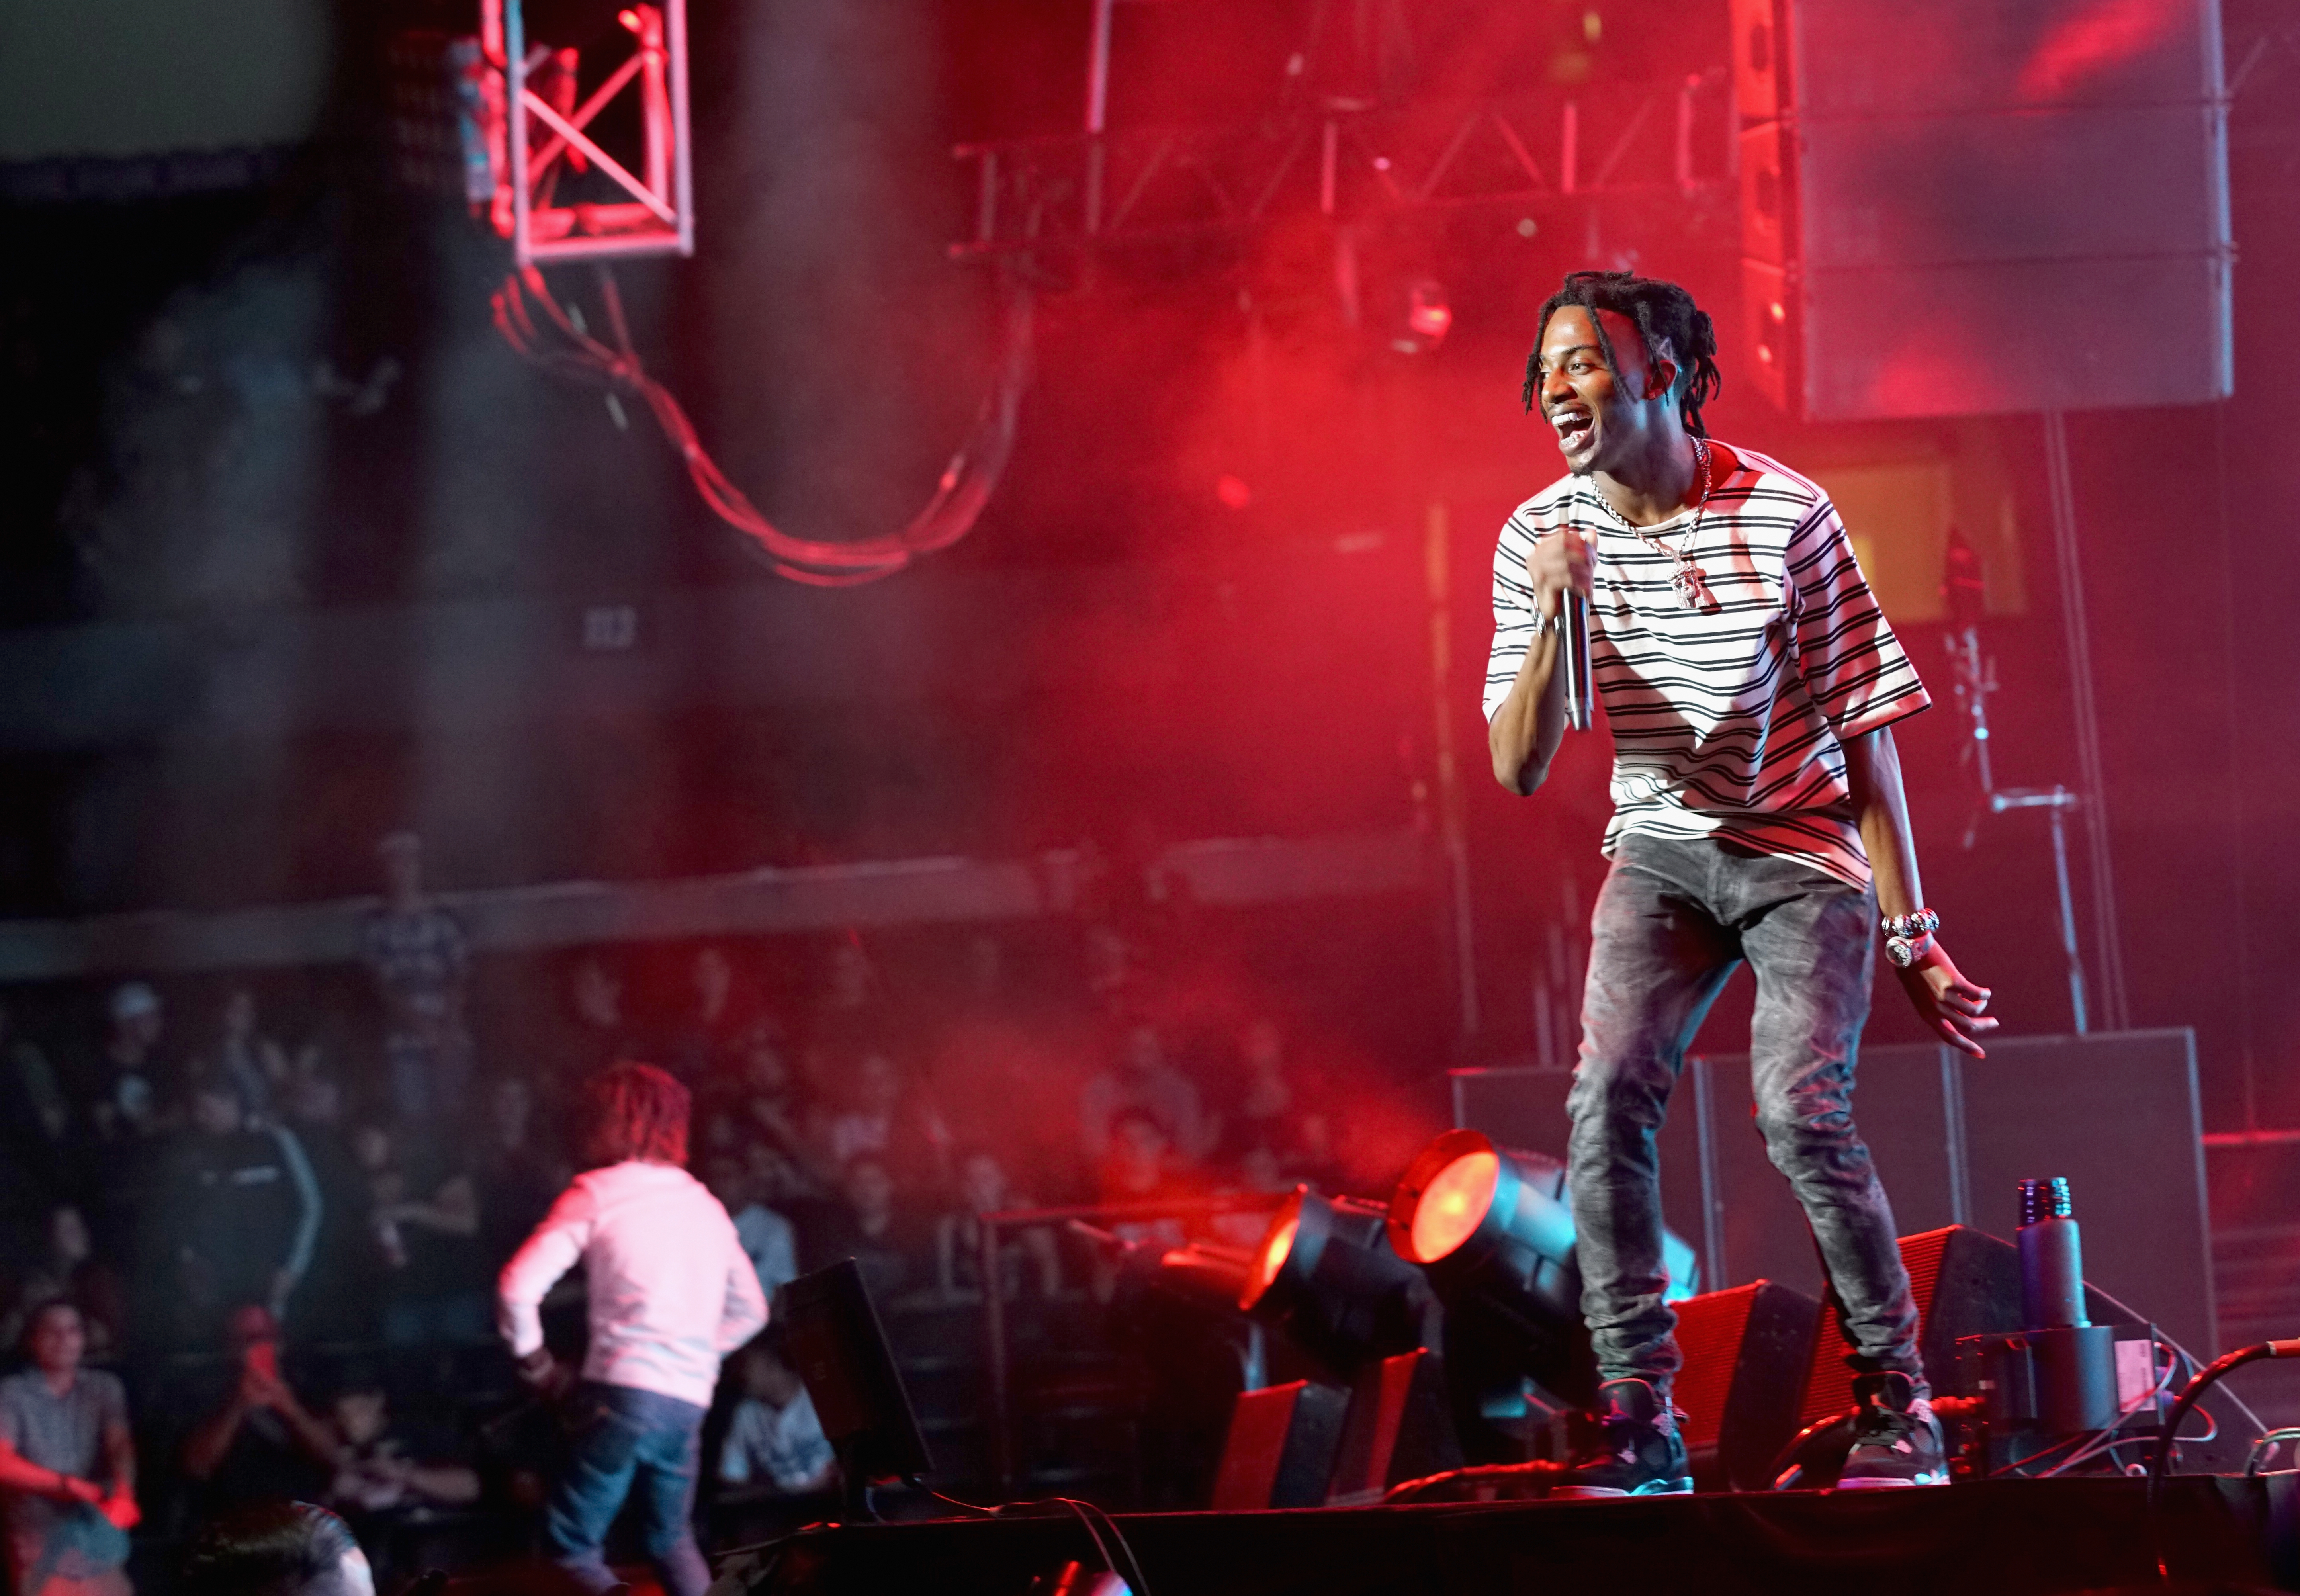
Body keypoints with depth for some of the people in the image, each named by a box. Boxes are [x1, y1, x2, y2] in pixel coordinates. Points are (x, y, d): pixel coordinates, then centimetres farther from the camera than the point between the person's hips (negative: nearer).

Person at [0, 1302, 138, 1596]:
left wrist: (123, 1494, -30)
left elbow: (120, 1446, -8)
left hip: (98, 1543, 3)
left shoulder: (104, 1389, 8)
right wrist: (67, 1485, -22)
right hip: (40, 1551, -3)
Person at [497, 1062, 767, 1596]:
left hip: (622, 1392, -6)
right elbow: (749, 1311, 25)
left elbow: (519, 1287, -9)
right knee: (672, 1541, 22)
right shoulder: (706, 1206, 17)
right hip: (690, 1401, 6)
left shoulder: (598, 1193, -1)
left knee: (571, 1543, -1)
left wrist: (535, 1362, 5)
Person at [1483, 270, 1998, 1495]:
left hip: (1804, 849, -3)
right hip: (1662, 853, 3)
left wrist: (1909, 933, -11)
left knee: (1800, 1108, -21)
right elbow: (1519, 771, -5)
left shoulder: (1784, 516, -15)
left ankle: (1898, 1404, -6)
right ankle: (1639, 1418, -12)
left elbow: (1863, 730, -10)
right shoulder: (1541, 539, -6)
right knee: (1607, 1098, -18)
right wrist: (1553, 617, -22)